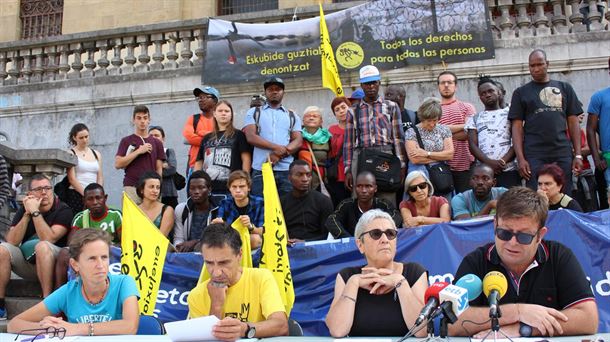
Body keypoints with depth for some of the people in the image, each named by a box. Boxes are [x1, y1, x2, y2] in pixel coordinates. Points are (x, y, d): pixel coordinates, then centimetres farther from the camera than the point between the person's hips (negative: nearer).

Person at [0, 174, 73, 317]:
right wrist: (27, 214, -16)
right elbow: (12, 241, -8)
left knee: (42, 246, -34)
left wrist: (35, 212, -22)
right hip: (27, 263, 4)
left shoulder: (63, 210, -8)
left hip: (53, 263, -4)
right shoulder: (24, 209, 5)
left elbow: (48, 239, -23)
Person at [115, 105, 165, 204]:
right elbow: (118, 164, -2)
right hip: (131, 188, -2)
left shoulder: (156, 143, 15)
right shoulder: (126, 141, 9)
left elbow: (159, 169, 12)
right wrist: (138, 151, -7)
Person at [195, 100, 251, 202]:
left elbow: (246, 159, 0)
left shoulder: (238, 135, 7)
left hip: (230, 189, -4)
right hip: (208, 189, 4)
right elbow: (199, 162, 19)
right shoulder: (207, 138, 20)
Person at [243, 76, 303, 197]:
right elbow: (251, 137, -2)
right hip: (260, 170, -2)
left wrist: (279, 154, -12)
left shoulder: (292, 116, 18)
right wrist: (277, 147, -14)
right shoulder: (254, 112, 13)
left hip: (286, 170, 2)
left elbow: (298, 142, 6)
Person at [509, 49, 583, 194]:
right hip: (535, 156, -2)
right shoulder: (521, 93, 9)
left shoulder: (564, 88, 14)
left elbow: (573, 122, 11)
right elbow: (517, 127, 3)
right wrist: (521, 159, -7)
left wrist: (578, 154, 2)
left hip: (563, 155, 2)